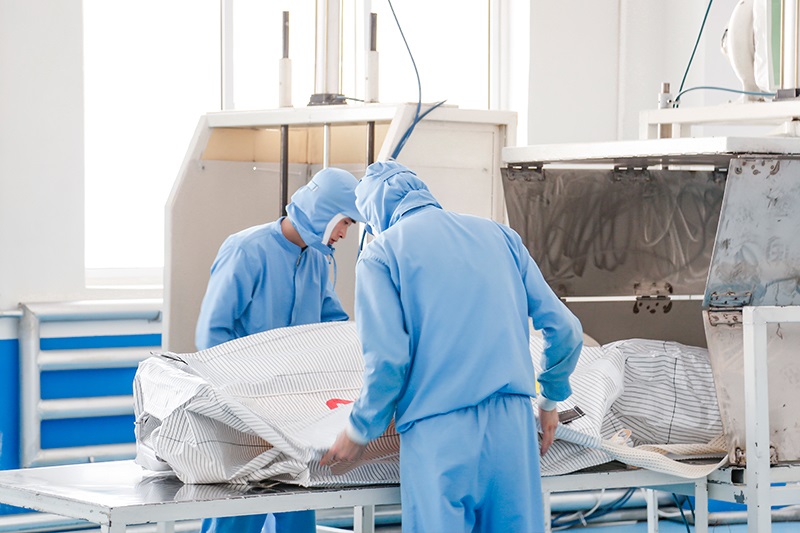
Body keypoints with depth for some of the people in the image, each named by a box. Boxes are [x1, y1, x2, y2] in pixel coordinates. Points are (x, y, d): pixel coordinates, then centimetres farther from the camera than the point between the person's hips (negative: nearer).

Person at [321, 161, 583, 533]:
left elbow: (387, 359, -10)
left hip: (438, 432, -4)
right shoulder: (499, 234, 16)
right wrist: (551, 400, 28)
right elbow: (565, 329, 13)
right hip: (513, 422, 5)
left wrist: (360, 431, 5)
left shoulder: (381, 253, 1)